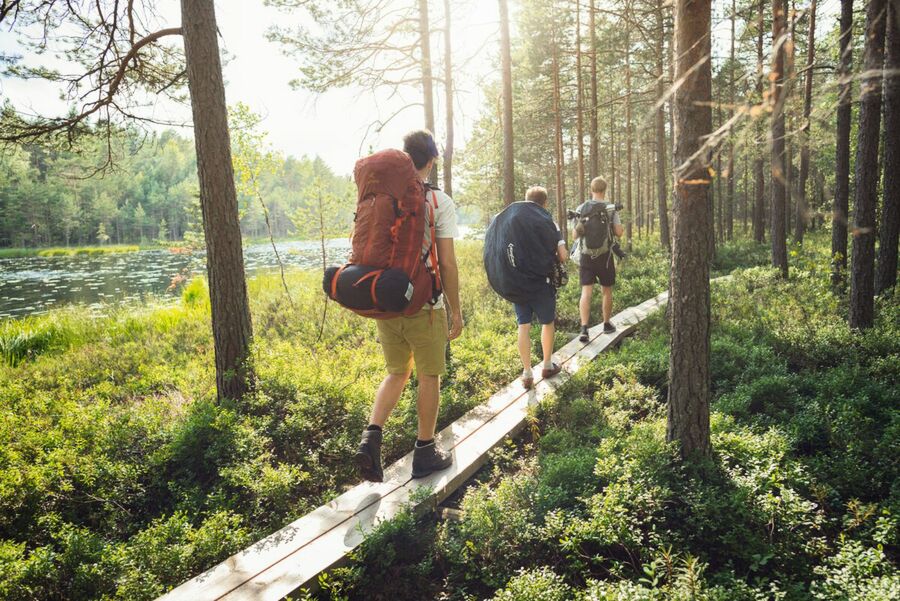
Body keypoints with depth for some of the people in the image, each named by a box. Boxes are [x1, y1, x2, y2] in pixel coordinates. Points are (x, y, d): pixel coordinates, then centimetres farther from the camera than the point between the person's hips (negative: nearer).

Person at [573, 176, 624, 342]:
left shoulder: (581, 208, 1)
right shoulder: (611, 209, -5)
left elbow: (575, 235, 3)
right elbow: (619, 232, -6)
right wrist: (622, 228, 16)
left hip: (586, 255, 1)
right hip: (604, 255, -1)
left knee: (586, 292, -2)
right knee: (607, 291, 15)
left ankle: (584, 328, -15)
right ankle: (607, 324, 27)